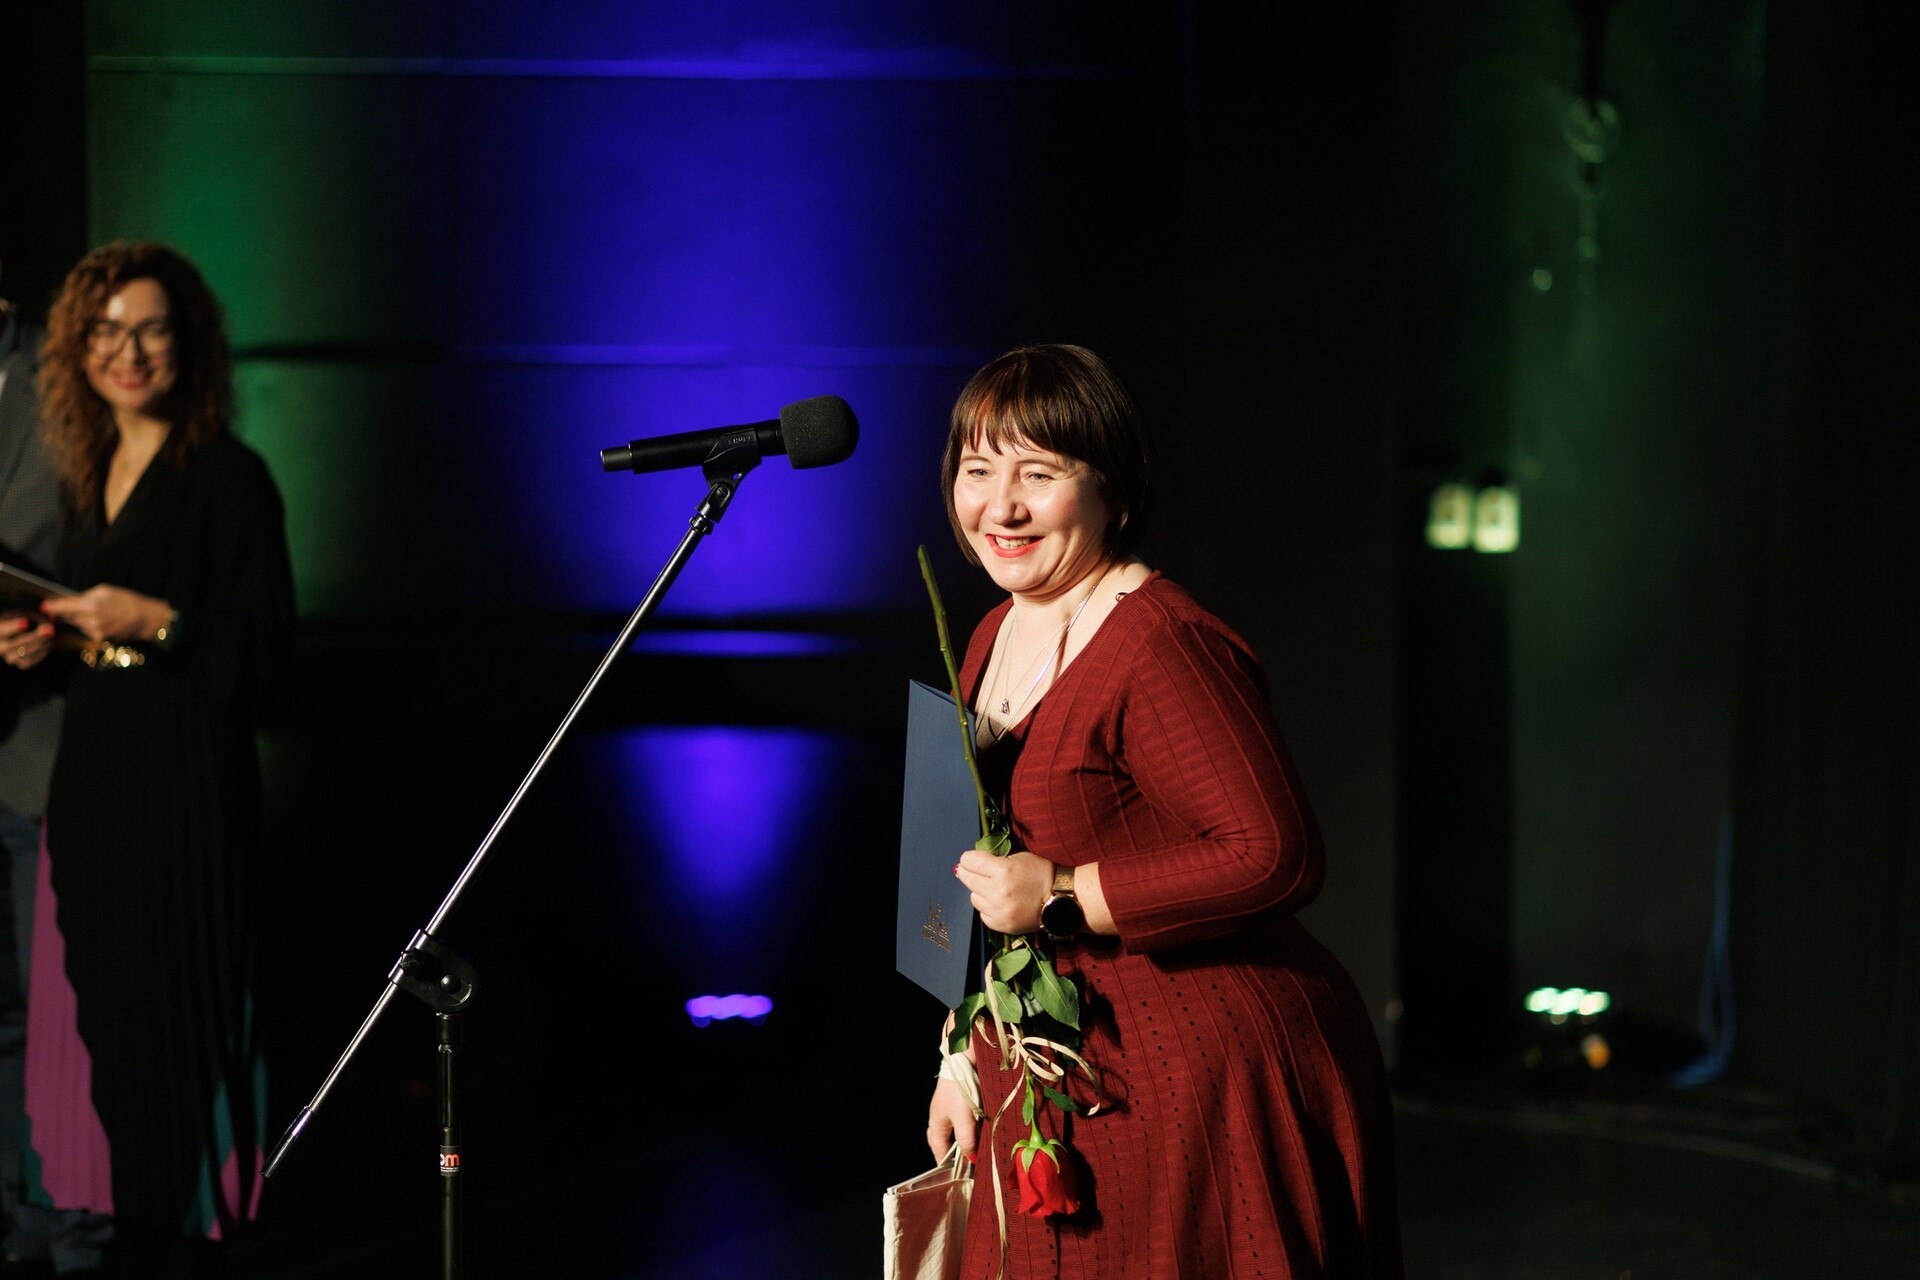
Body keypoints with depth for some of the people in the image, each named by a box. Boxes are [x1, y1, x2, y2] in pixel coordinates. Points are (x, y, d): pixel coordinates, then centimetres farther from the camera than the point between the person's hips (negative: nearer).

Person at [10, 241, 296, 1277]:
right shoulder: (89, 474, 15)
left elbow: (264, 649, -11)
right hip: (90, 767, 7)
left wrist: (158, 622, -22)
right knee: (98, 1006, 7)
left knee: (177, 1007, -5)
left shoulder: (228, 475, -8)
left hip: (187, 775, -7)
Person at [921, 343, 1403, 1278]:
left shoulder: (1160, 645, -19)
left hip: (1202, 1087, -9)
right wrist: (965, 1054, 19)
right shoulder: (996, 639, 10)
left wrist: (1062, 900, -23)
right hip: (1058, 1093, 9)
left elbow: (1278, 857, -26)